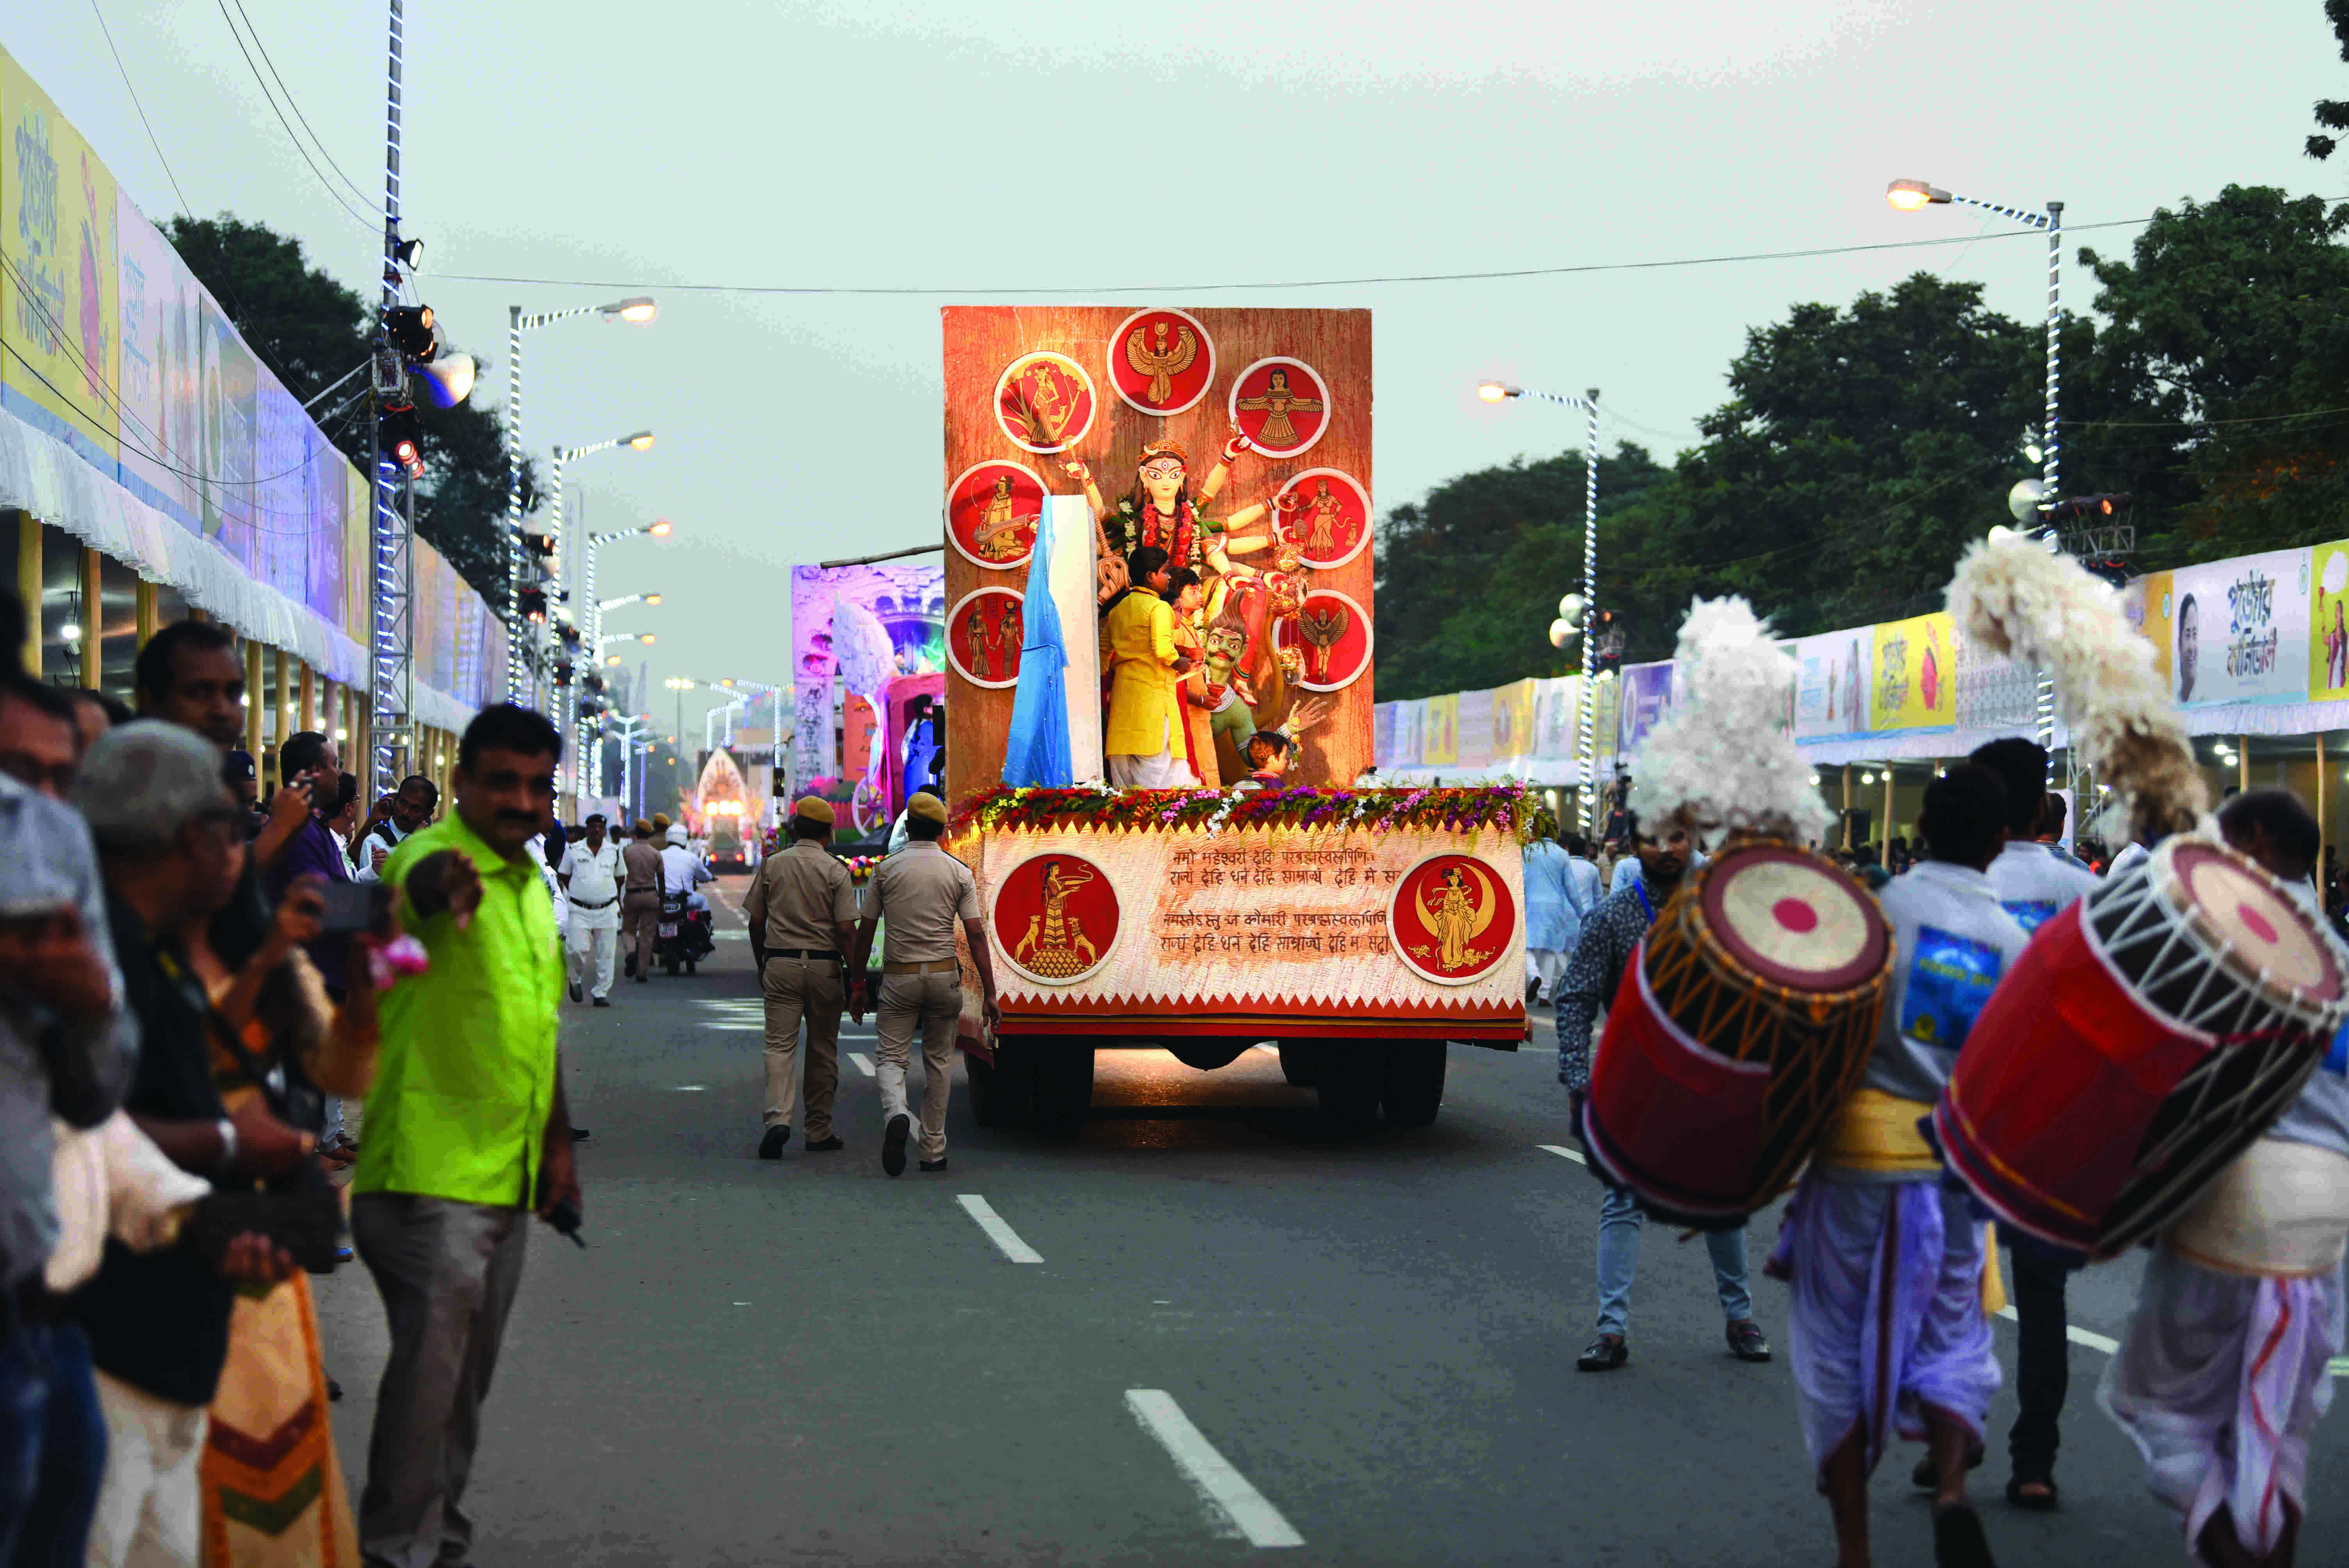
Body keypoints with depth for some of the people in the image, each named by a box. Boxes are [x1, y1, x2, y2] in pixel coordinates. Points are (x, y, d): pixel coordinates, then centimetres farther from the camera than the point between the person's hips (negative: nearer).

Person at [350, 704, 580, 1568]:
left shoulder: (534, 886, 14)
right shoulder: (433, 857, -12)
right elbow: (425, 882, -39)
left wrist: (557, 1142, 21)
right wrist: (448, 885, -63)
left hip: (508, 1173, 8)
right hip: (431, 1169, -8)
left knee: (469, 1373, 15)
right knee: (431, 1361, -9)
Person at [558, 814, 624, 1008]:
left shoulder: (614, 851, 8)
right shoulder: (573, 851, 3)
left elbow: (620, 877, 21)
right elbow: (563, 876, 13)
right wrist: (579, 892, 10)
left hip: (607, 911, 2)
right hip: (579, 911, -2)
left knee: (606, 955, 1)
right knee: (579, 950, -12)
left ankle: (601, 994, 9)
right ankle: (575, 980, 16)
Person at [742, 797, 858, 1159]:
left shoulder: (772, 865, 3)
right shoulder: (836, 871, -4)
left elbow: (755, 921, 6)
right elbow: (847, 929, -9)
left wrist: (761, 965, 18)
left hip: (780, 964, 1)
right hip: (824, 966, -1)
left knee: (780, 1045, -2)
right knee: (823, 1050, 10)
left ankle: (778, 1117, -23)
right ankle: (819, 1132, 16)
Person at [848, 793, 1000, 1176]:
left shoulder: (887, 870, 0)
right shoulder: (959, 873, -1)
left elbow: (865, 932, 2)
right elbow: (976, 935, -6)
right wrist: (990, 994, -4)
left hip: (899, 976, -1)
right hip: (944, 974, 1)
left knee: (891, 1058, 2)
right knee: (939, 1062, 11)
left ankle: (896, 1114, -29)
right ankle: (934, 1151, 13)